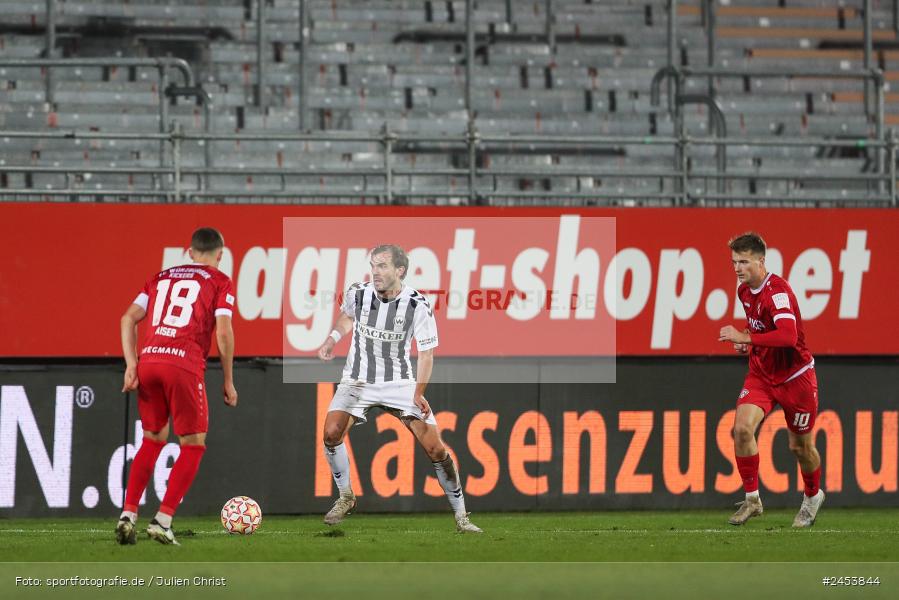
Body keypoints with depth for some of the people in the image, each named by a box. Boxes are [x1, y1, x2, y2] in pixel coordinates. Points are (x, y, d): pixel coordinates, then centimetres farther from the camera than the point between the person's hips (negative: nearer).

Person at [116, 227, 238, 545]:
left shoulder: (161, 277, 23)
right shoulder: (220, 282, 10)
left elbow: (129, 318, 12)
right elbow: (223, 331, -1)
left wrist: (131, 364, 7)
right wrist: (228, 382, 5)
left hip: (148, 361, 5)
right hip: (184, 364, -5)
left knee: (152, 440, 20)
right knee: (193, 446, 7)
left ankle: (128, 515, 8)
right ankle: (162, 521, -4)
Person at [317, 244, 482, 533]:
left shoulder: (417, 306, -16)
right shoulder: (357, 294, -10)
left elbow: (426, 354, -7)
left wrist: (418, 393, -16)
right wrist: (332, 339, 1)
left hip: (400, 383, -1)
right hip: (358, 380, 1)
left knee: (435, 448, -10)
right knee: (332, 432, -23)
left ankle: (461, 516, 5)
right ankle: (346, 497, 2)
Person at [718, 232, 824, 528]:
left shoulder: (778, 291, -24)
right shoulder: (744, 290, 2)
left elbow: (789, 335, -38)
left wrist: (745, 337, -40)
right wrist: (747, 343, 2)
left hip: (794, 376, -6)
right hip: (761, 374, 6)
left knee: (800, 446, 7)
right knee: (742, 428, -18)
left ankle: (813, 497, 36)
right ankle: (752, 499, -8)